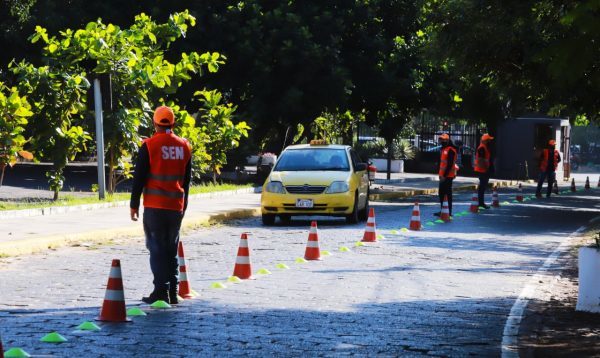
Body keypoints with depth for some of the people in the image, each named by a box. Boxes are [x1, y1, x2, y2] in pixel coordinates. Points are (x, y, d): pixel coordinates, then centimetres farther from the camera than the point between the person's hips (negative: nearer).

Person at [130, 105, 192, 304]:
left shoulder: (149, 146, -7)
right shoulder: (184, 147, 8)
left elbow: (139, 177, -6)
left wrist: (134, 204, 1)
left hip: (155, 206, -4)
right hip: (176, 206, 4)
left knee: (157, 248, -1)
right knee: (172, 249, 12)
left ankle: (161, 291, -7)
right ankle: (173, 293, 11)